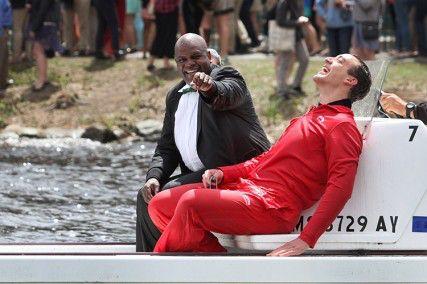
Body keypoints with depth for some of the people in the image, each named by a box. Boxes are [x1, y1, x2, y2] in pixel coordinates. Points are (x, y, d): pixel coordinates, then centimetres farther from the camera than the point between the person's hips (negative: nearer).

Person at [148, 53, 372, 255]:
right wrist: (224, 173, 10)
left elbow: (340, 188, -15)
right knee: (159, 205, -1)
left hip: (272, 208, -10)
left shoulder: (342, 126, -3)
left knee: (192, 201, -31)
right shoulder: (311, 118, 29)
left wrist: (306, 241, -26)